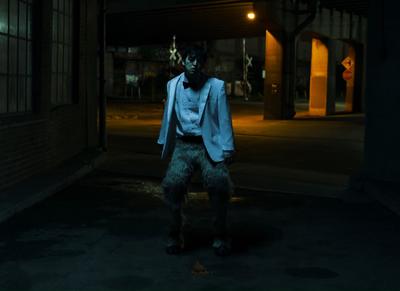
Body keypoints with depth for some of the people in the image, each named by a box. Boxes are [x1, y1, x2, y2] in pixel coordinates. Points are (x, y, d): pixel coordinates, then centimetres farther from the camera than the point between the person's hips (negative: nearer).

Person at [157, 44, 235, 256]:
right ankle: (175, 236, 1)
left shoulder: (216, 86, 1)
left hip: (209, 146, -2)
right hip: (183, 145, 2)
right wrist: (164, 143, 17)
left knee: (219, 185, -21)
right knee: (172, 184, -20)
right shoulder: (173, 85, 10)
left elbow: (224, 120, 0)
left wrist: (227, 150, -5)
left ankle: (220, 237, 1)